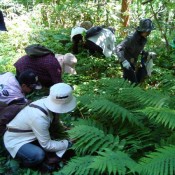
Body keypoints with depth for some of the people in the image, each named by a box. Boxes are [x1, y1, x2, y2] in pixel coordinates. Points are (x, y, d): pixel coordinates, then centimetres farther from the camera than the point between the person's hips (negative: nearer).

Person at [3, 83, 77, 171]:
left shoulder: (47, 101, -14)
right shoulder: (39, 117, -36)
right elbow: (47, 145, -25)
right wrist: (67, 143, -16)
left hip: (29, 136, 8)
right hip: (15, 141, -8)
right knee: (39, 155, -31)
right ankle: (26, 162, -1)